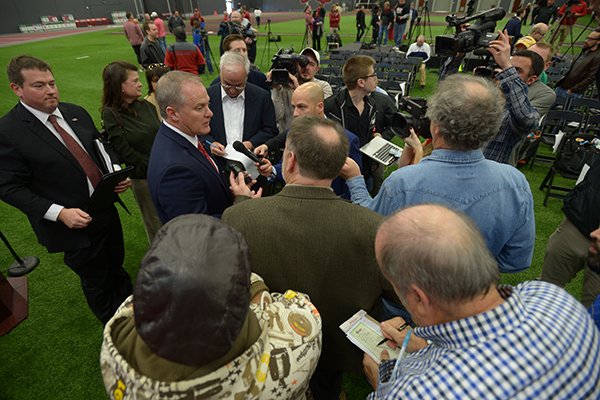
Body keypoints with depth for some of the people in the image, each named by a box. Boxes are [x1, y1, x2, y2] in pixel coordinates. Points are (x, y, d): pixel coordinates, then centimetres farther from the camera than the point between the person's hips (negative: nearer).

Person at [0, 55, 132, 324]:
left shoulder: (76, 113, 1)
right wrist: (59, 213, -25)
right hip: (73, 223, -5)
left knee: (116, 266, 25)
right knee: (96, 281, 16)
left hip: (106, 211, 5)